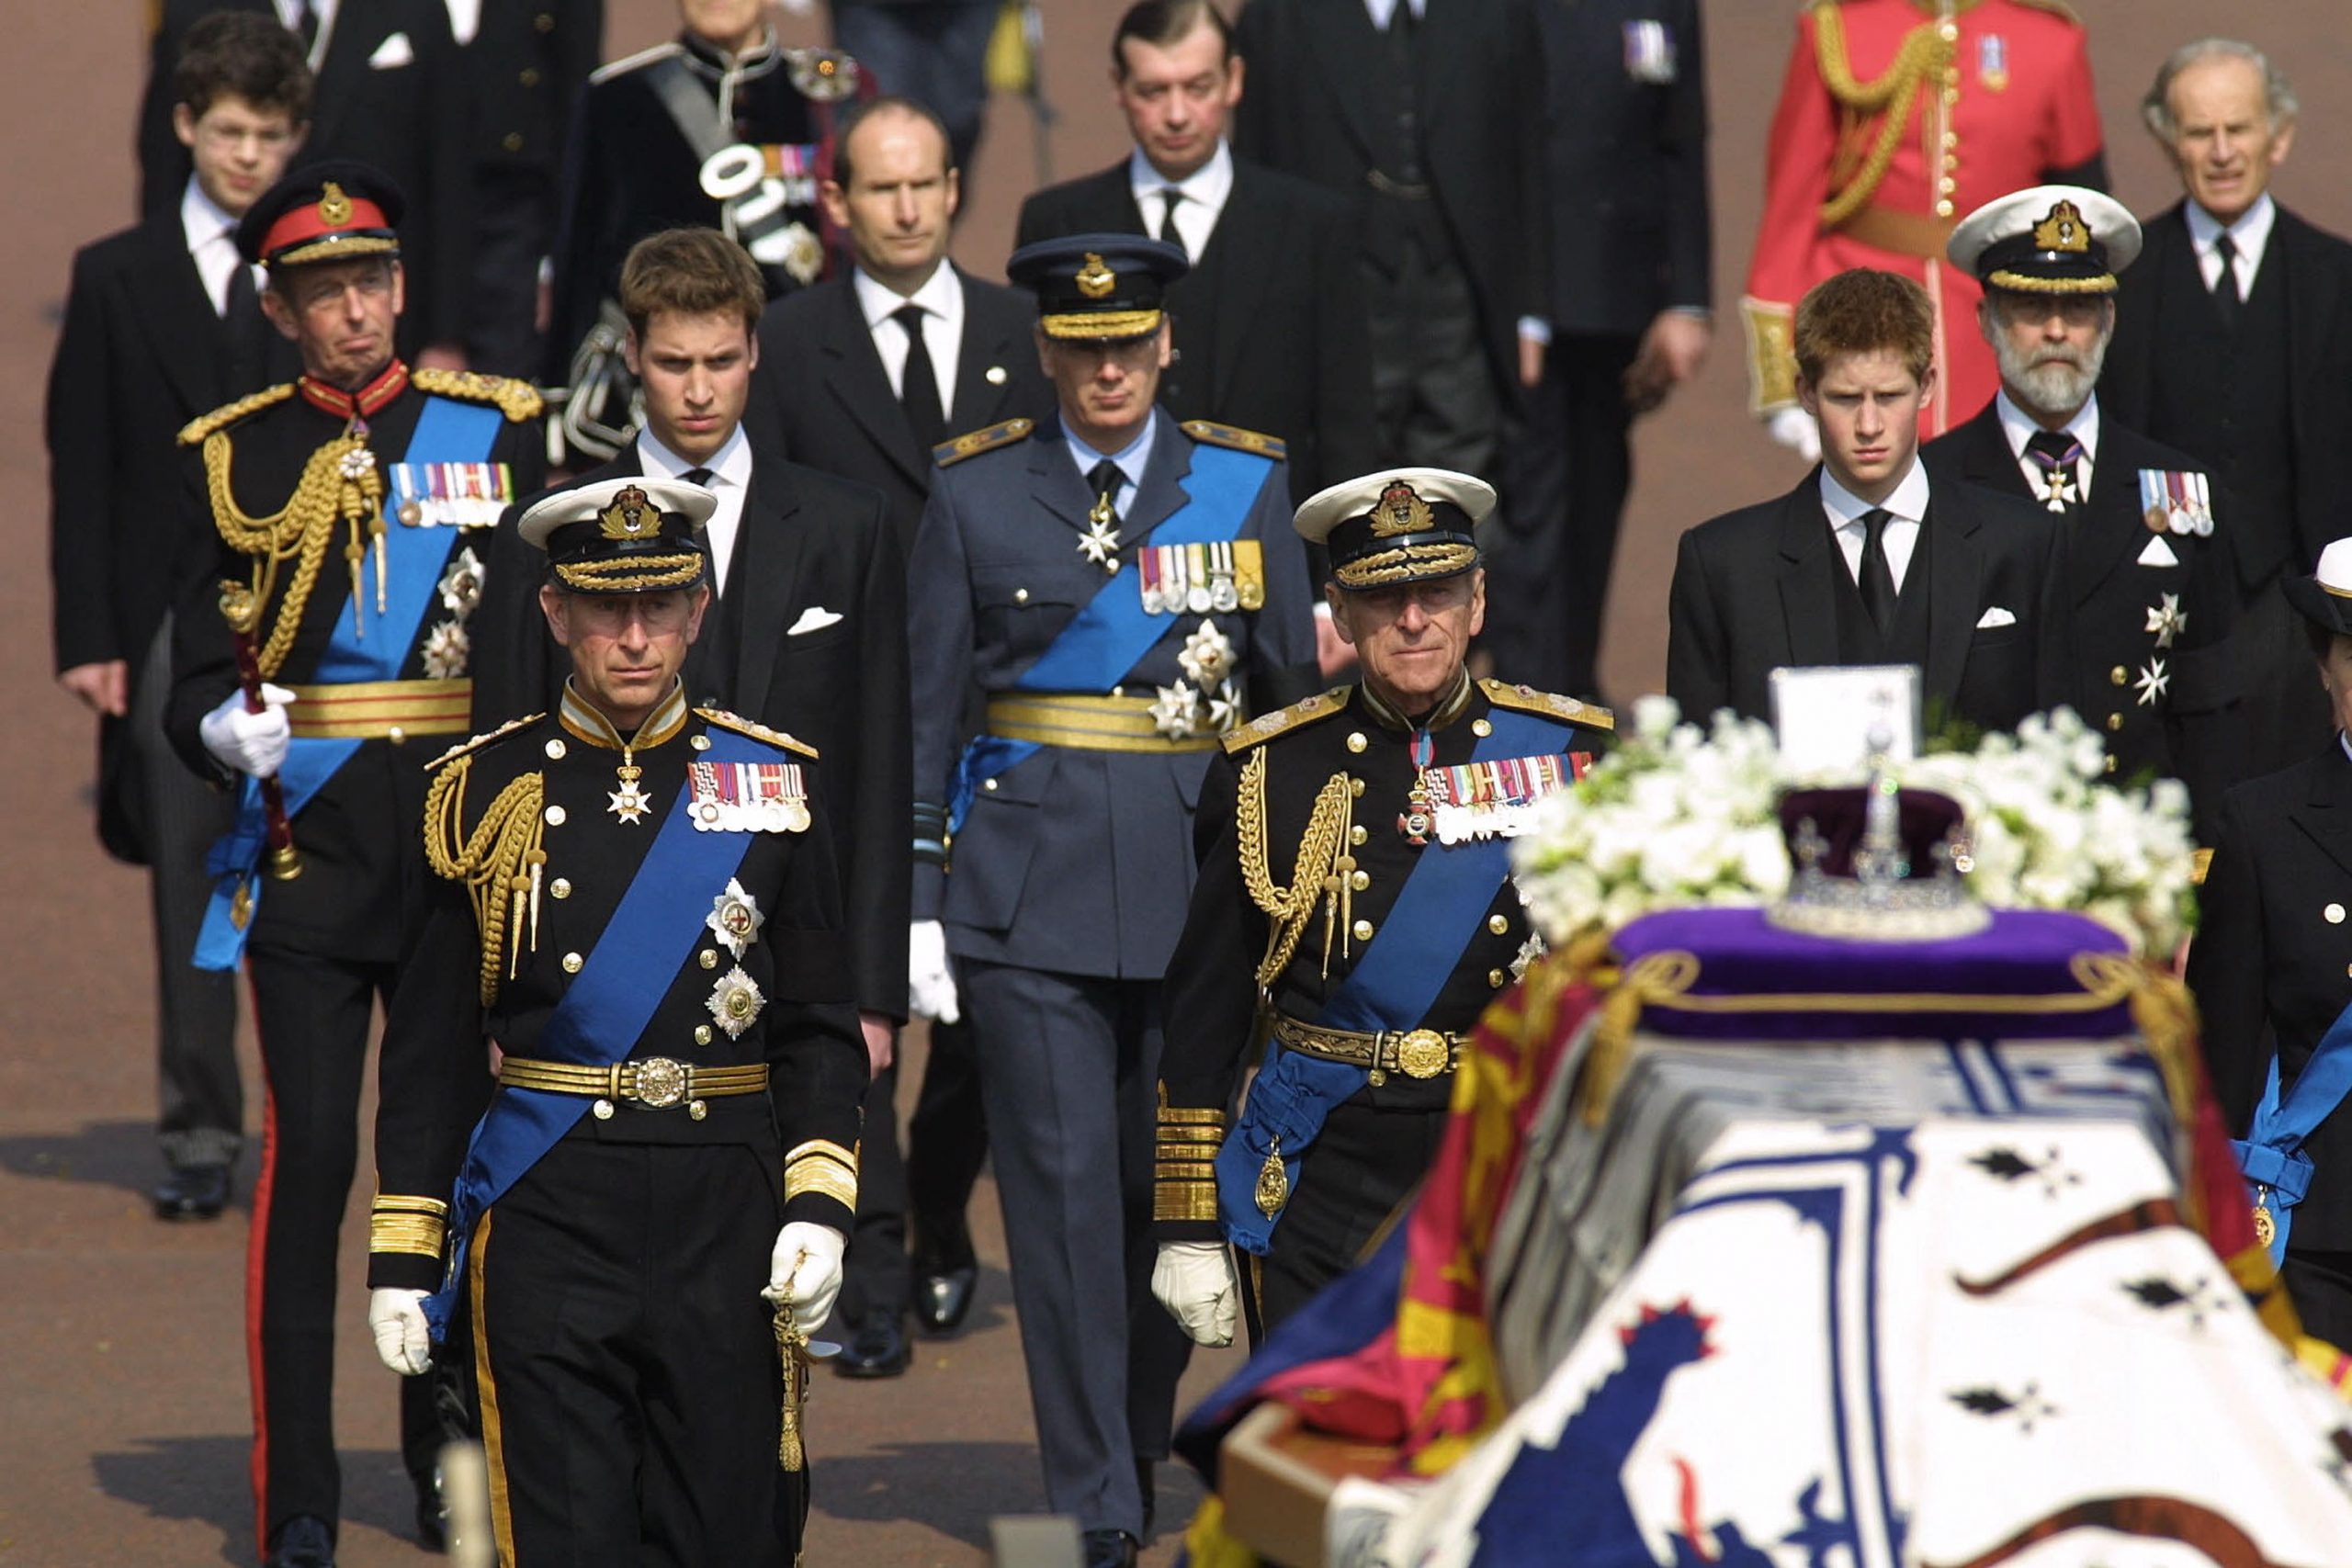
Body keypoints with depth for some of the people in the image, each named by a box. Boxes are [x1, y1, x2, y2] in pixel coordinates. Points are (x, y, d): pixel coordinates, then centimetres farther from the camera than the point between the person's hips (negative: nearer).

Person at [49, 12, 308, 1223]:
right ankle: (199, 1137, 5)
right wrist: (89, 638, -4)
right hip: (171, 626, 0)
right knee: (189, 889, 0)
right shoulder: (118, 280, 6)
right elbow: (81, 472, 4)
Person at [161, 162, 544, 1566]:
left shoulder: (498, 429, 5)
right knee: (309, 1152, -9)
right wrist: (228, 731, -20)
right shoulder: (238, 456, 5)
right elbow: (198, 676, 3)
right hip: (307, 849, -1)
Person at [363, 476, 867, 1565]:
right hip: (546, 1224, -1)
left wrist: (818, 1201, -6)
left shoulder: (772, 784, 7)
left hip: (726, 1228, 1)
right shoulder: (487, 793, 3)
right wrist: (402, 1252, 2)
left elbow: (821, 1026, 7)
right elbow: (426, 1047, 6)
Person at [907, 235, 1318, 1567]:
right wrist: (920, 899, 2)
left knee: (1172, 1182, 7)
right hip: (1031, 878, -1)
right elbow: (929, 708, 7)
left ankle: (1141, 1444, 29)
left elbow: (1296, 686, 9)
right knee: (1063, 1184, -6)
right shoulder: (978, 494, 5)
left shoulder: (1245, 483, 6)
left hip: (1198, 865, 1)